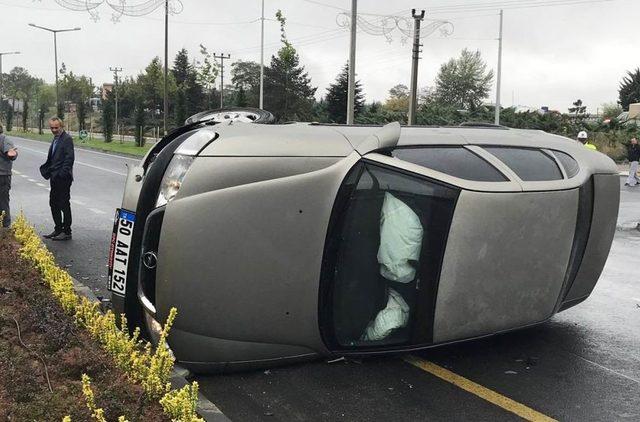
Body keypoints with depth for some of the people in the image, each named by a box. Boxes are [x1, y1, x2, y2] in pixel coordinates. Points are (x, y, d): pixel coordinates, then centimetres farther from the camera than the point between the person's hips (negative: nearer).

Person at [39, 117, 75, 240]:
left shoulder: (67, 139, -11)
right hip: (55, 178, 9)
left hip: (63, 179, -9)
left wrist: (63, 173, -23)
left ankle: (67, 232, 5)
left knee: (64, 205, -2)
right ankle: (58, 229, 24)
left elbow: (69, 158, -18)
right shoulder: (55, 139, 17)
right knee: (53, 204, 14)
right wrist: (46, 170, 9)